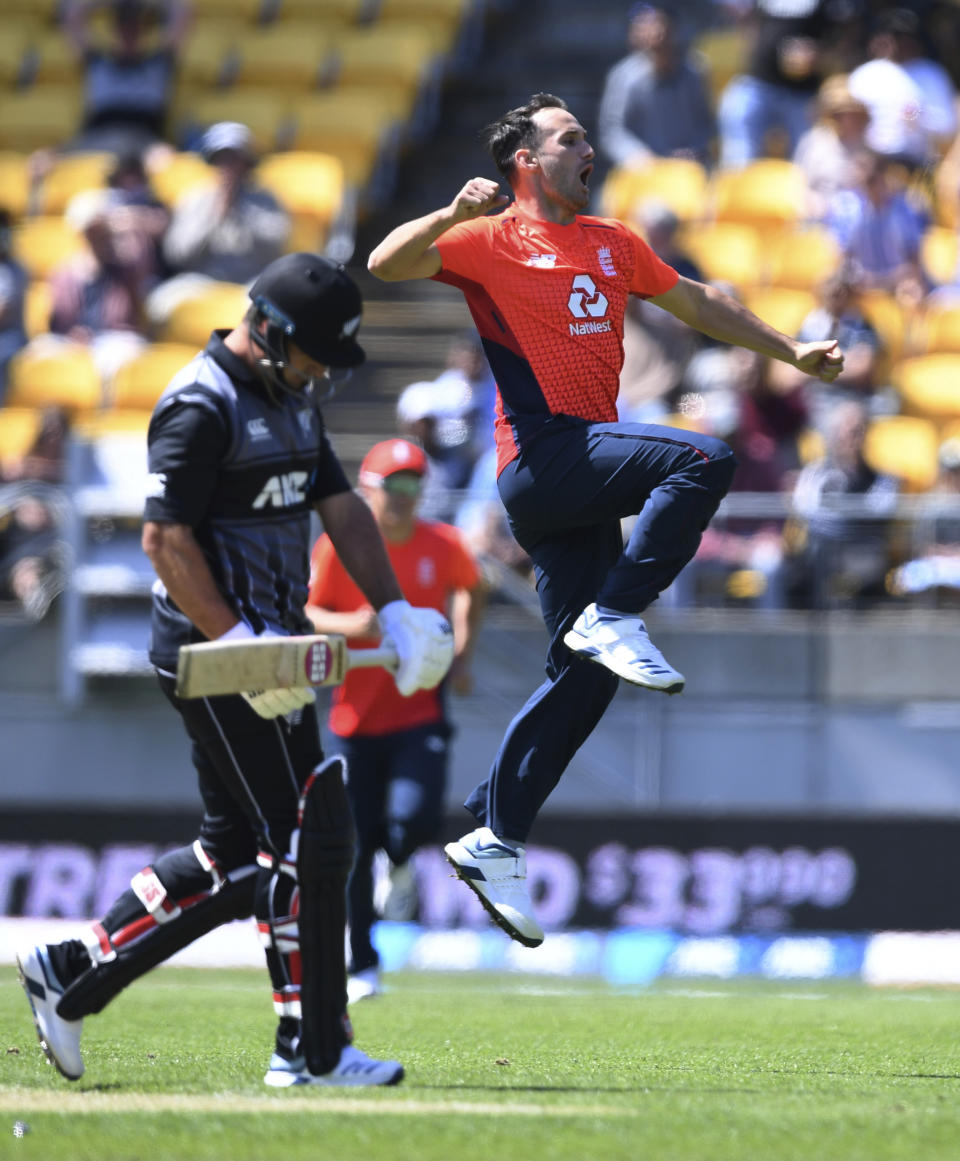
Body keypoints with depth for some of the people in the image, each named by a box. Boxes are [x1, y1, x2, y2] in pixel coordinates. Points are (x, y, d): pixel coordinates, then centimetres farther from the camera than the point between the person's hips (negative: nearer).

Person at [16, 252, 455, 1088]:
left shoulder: (293, 400, 15)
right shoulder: (202, 408, -15)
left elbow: (340, 507, 17)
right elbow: (166, 538, -19)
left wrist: (394, 609, 5)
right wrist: (238, 643, -24)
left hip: (266, 650, 10)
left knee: (236, 852, 12)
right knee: (307, 841, -9)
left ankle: (73, 973, 18)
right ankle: (314, 1053, -3)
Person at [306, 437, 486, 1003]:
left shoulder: (442, 545, -1)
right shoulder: (339, 546, -6)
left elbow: (471, 591, 19)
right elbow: (306, 614, -4)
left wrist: (462, 654, 6)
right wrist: (347, 625, -25)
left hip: (421, 711, 0)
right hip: (357, 716, 0)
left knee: (414, 818, -22)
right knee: (356, 848, 1)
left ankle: (400, 863, 17)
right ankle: (363, 966, 16)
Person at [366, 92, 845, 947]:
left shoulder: (613, 244, 22)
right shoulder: (491, 242, 1)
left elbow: (696, 302, 33)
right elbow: (386, 265, -10)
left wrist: (791, 352, 35)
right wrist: (453, 216, -27)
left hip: (587, 473, 7)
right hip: (542, 454, -7)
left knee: (585, 675, 2)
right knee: (705, 460, -26)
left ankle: (494, 842, 6)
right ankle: (614, 619, -20)